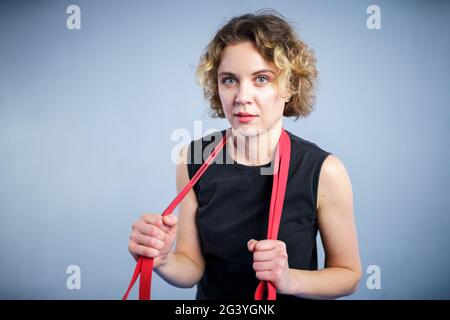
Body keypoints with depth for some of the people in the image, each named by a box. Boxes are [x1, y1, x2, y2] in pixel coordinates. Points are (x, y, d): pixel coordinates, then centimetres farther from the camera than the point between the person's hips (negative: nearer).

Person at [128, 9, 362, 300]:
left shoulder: (324, 171, -23)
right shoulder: (193, 159, -17)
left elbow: (348, 274, -12)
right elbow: (193, 267, -11)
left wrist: (290, 280, -29)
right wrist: (162, 260, -31)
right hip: (212, 295, 2)